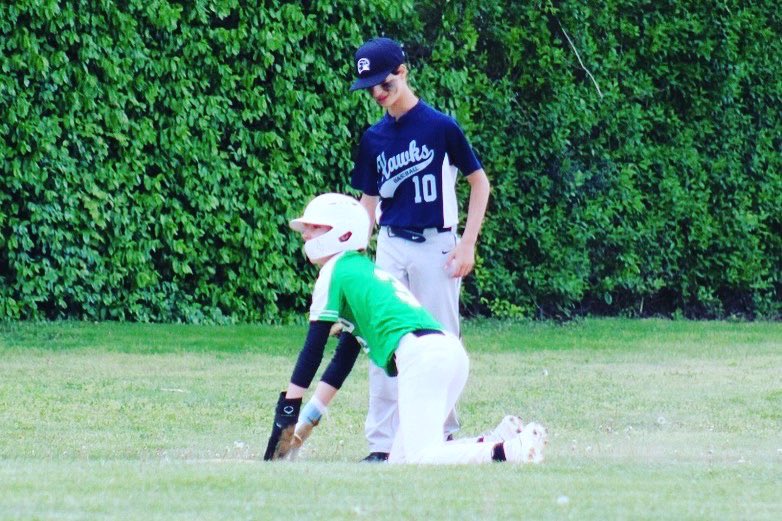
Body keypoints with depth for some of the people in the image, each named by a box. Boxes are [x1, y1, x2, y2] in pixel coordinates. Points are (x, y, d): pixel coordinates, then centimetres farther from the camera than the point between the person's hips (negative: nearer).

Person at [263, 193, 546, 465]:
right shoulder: (366, 270, 32)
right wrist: (306, 419, 32)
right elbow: (343, 359, 33)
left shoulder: (334, 270, 6)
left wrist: (288, 408, 6)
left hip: (420, 352, -9)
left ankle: (514, 450, -29)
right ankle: (498, 440, 0)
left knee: (421, 460, -16)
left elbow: (314, 347, 2)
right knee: (399, 460, 10)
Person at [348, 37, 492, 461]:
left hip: (436, 247, -4)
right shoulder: (374, 138, 8)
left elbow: (479, 181, -1)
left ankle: (443, 436, 13)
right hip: (390, 247, 4)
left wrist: (468, 243, -7)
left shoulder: (440, 127, -6)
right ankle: (382, 443, 0)